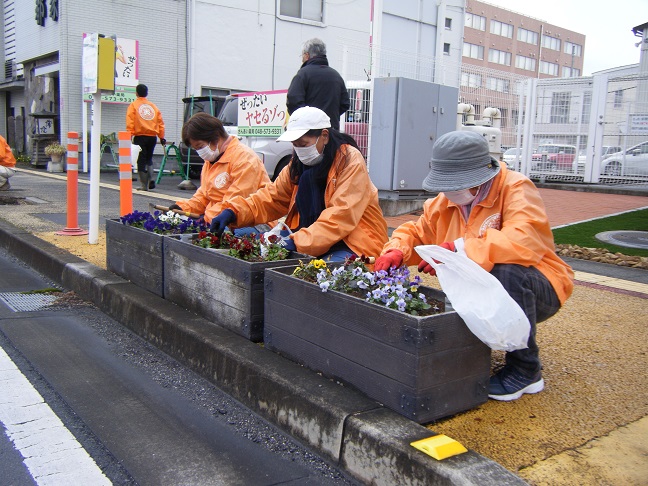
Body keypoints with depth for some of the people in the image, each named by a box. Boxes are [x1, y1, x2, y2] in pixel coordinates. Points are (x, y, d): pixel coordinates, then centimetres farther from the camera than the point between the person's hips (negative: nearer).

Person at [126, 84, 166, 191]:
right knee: (149, 159, 20)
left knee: (141, 161, 3)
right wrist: (162, 137, 12)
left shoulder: (133, 105, 3)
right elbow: (160, 122, 10)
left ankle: (145, 185, 2)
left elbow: (130, 122, -7)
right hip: (152, 137, 4)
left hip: (140, 137, -4)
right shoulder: (153, 106, 13)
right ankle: (151, 180, 1)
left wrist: (129, 136, -9)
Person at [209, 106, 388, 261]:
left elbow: (342, 215, -23)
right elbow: (271, 198, 8)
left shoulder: (350, 161, -13)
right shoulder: (298, 164, 9)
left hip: (355, 244, -6)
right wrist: (233, 212, -9)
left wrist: (298, 242, -31)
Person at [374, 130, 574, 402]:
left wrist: (458, 249, -39)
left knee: (505, 271, -37)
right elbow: (416, 232, 9)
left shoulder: (516, 189, -18)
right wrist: (396, 250, -15)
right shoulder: (445, 201, 2)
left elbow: (525, 239, -36)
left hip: (538, 290, -5)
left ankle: (526, 371, -17)